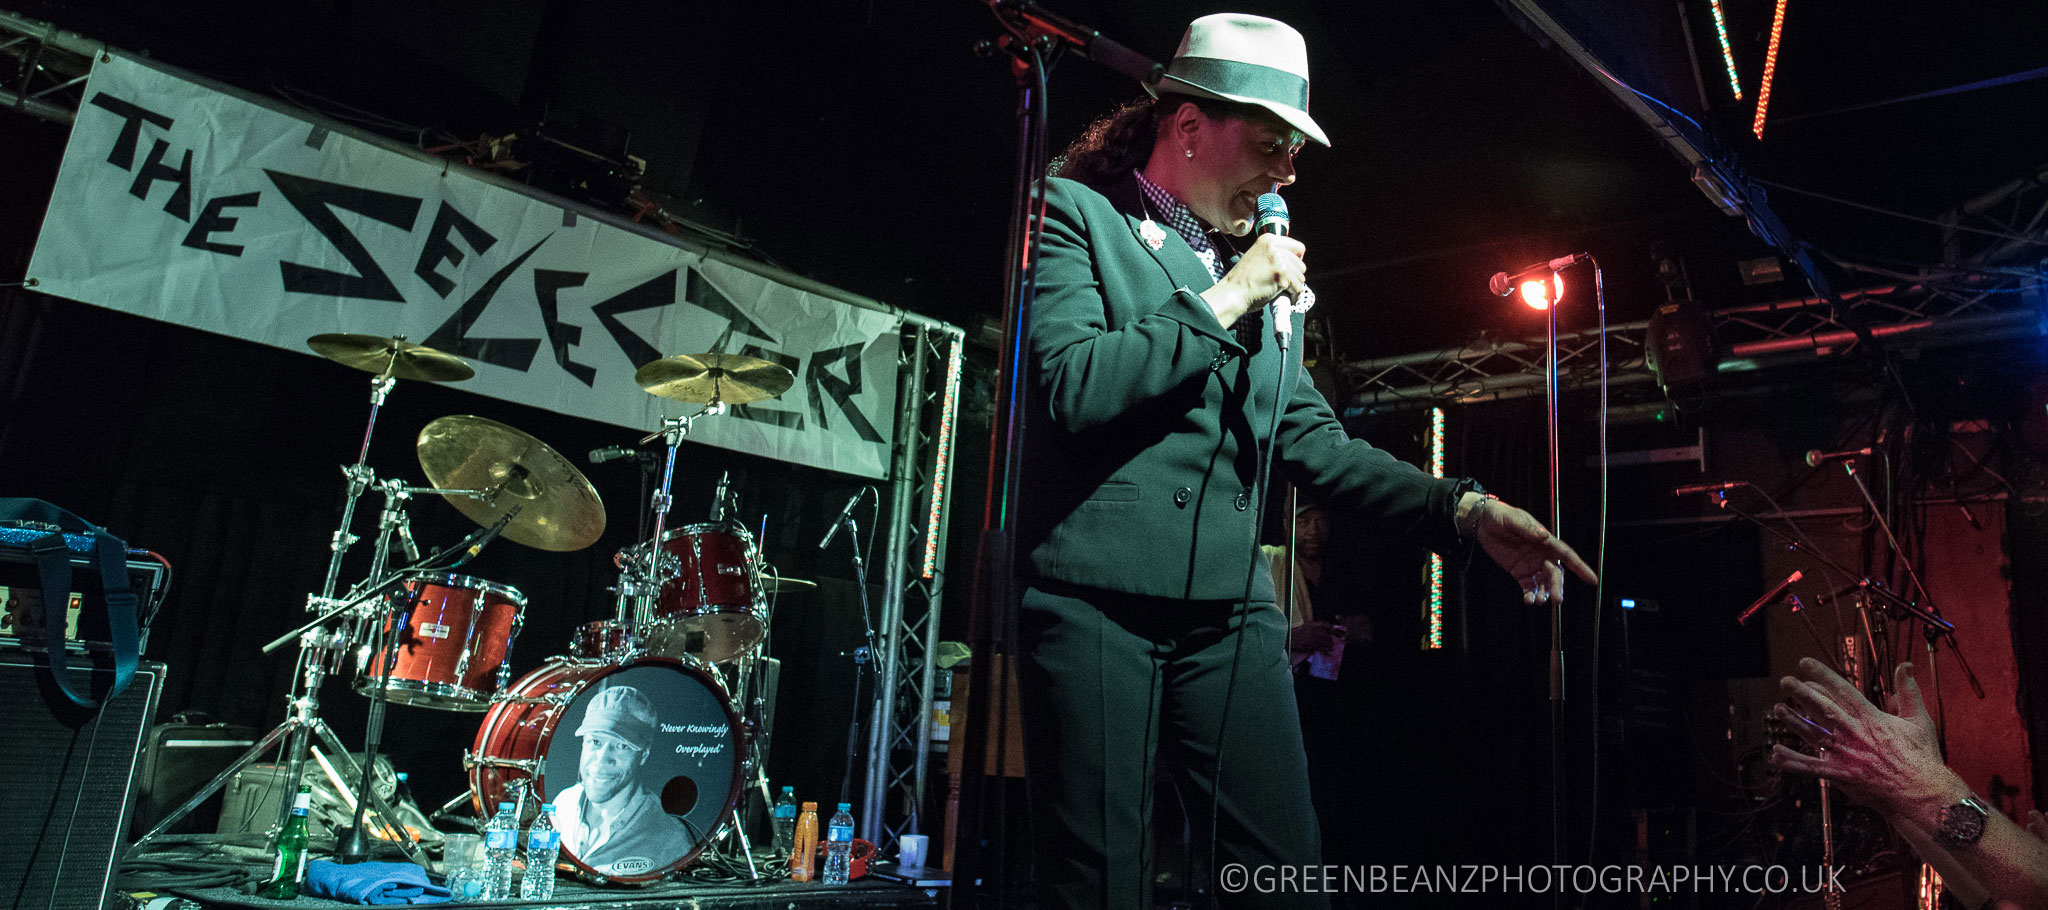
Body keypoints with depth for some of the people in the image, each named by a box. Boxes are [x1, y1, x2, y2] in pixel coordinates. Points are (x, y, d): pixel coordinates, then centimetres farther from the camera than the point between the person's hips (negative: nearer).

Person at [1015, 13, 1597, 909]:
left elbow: (1313, 442, 16)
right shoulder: (1076, 211, 2)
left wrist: (1464, 509, 4)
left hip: (1231, 612, 6)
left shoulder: (1254, 269, 19)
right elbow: (1070, 385, -15)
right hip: (1096, 599, -5)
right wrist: (1224, 302, -8)